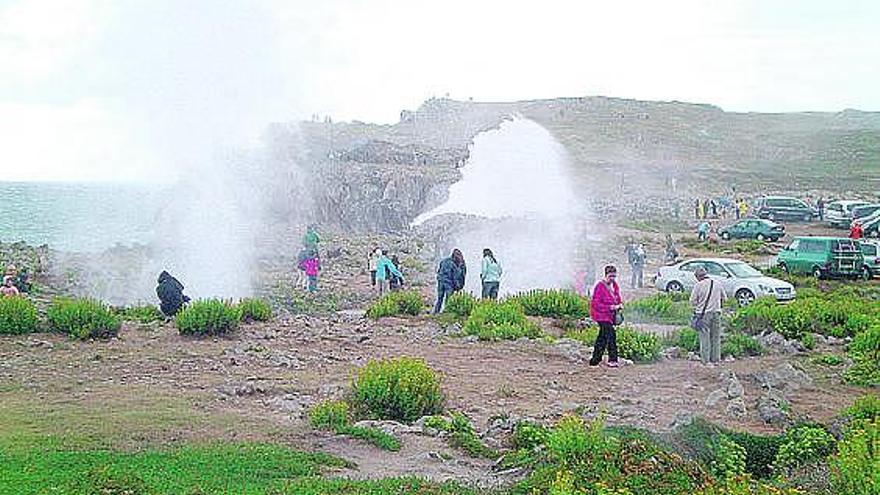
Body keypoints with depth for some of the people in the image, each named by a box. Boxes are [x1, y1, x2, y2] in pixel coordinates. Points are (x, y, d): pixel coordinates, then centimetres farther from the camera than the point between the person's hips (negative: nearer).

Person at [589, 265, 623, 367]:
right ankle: (612, 360, -12)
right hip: (601, 315, -8)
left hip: (610, 315, 8)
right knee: (611, 335, -16)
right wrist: (610, 307, -23)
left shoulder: (614, 285, 9)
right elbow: (595, 303, -19)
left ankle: (595, 360, 22)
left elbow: (618, 298, 22)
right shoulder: (600, 286, -15)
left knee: (602, 337, 13)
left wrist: (620, 305, -2)